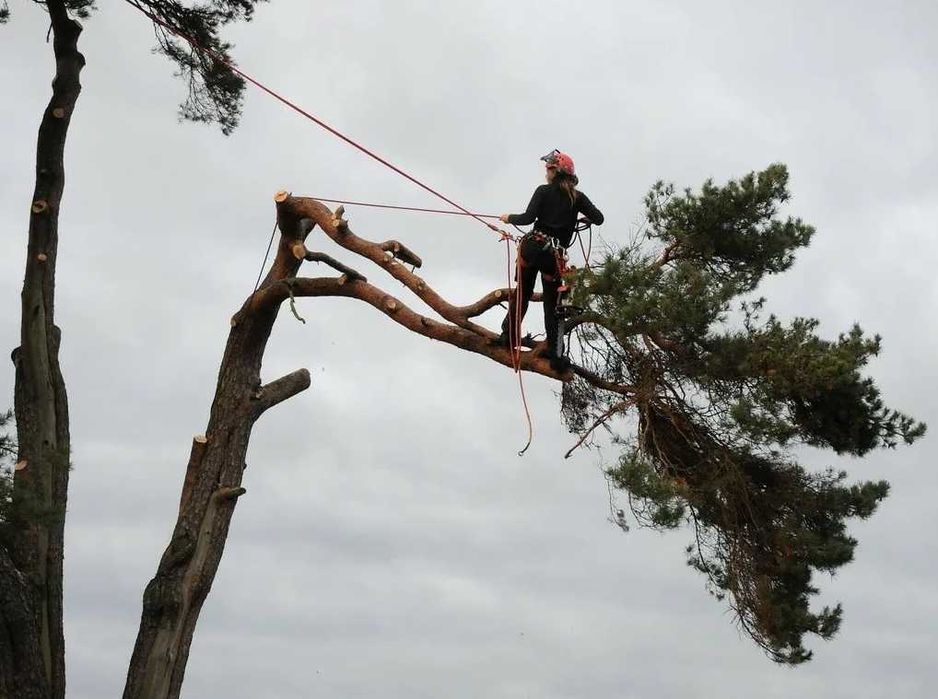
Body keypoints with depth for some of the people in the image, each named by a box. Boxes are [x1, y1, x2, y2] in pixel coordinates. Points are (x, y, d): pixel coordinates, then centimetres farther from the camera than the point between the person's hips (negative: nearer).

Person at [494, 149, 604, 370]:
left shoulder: (544, 191, 0)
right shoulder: (577, 197, 7)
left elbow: (528, 218, -11)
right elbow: (598, 219, 3)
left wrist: (509, 218, 7)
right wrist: (580, 213, 24)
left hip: (533, 246, -1)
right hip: (555, 254, 1)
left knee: (522, 293, 13)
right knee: (551, 304, 7)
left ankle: (509, 337, 11)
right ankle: (554, 355, 1)